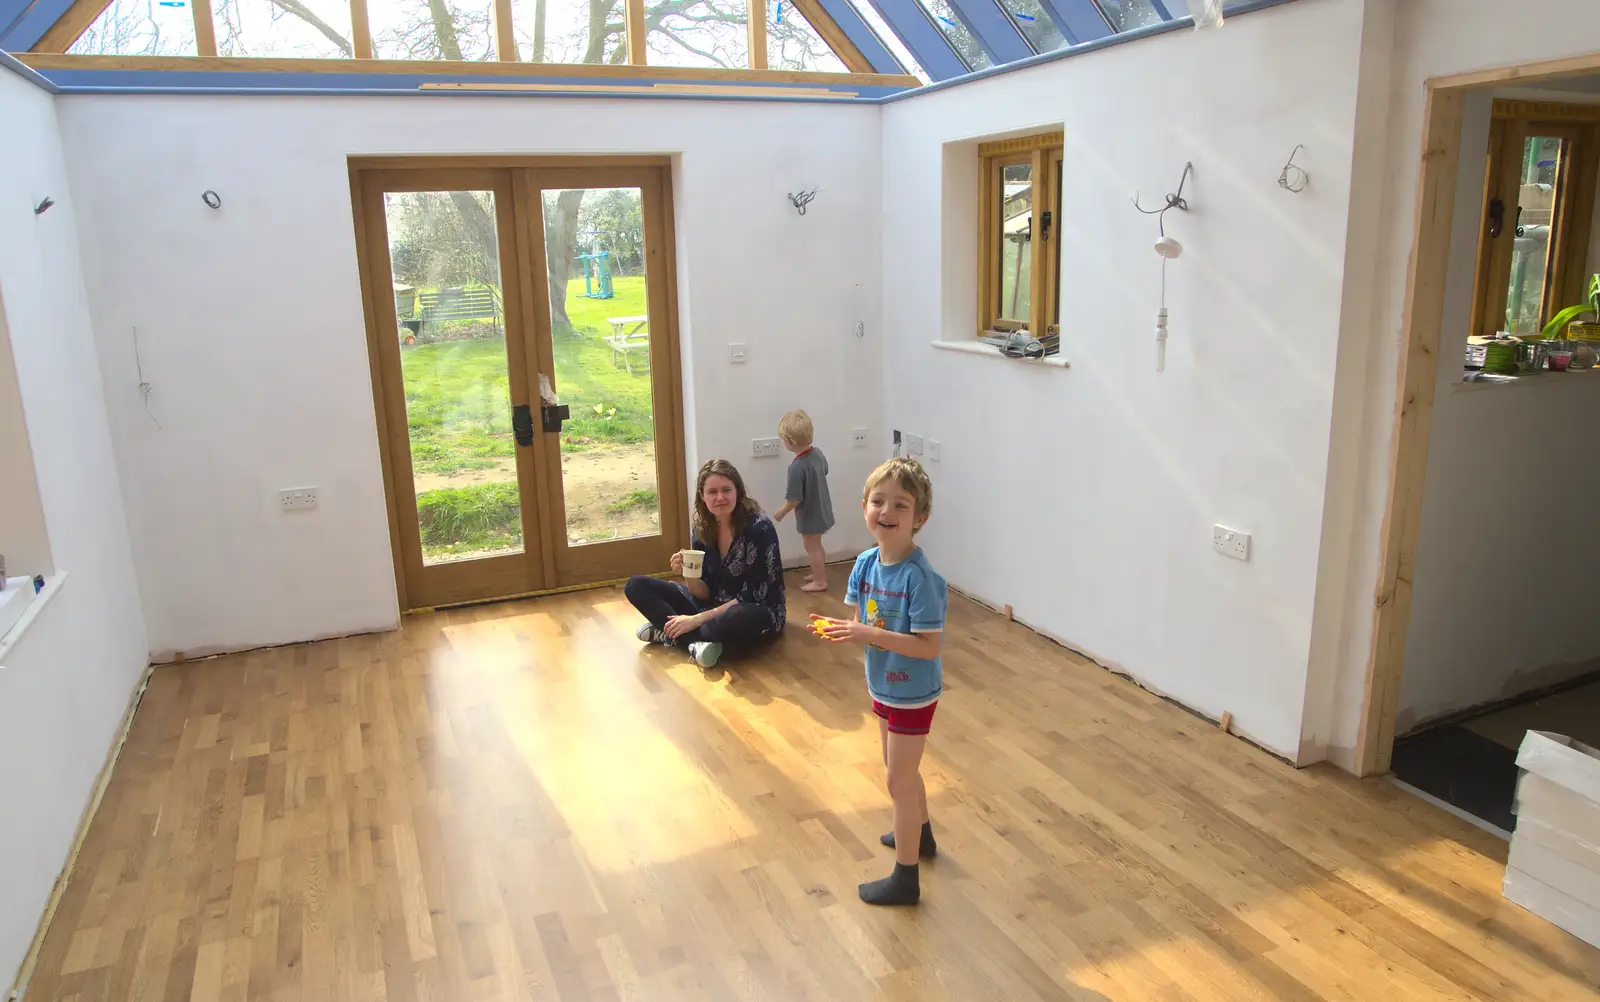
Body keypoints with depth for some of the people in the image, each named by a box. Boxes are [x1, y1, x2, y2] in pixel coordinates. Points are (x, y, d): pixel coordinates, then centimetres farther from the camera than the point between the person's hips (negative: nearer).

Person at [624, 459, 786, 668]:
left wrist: (697, 620, -24)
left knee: (740, 617, -43)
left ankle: (666, 632, -17)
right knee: (636, 586, -3)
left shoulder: (759, 528, -21)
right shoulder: (702, 528, -4)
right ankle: (697, 642, -20)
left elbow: (752, 596, -22)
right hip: (713, 607, 6)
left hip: (758, 614, -6)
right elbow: (704, 594, -2)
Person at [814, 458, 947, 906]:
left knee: (899, 780, 5)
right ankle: (920, 834, 52)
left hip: (912, 695, -8)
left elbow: (929, 646, -29)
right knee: (901, 769, 26)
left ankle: (905, 878, 23)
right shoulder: (866, 563, -7)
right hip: (883, 685, 8)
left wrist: (870, 634, -35)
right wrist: (838, 629, -21)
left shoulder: (920, 577, -29)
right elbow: (862, 623, 1)